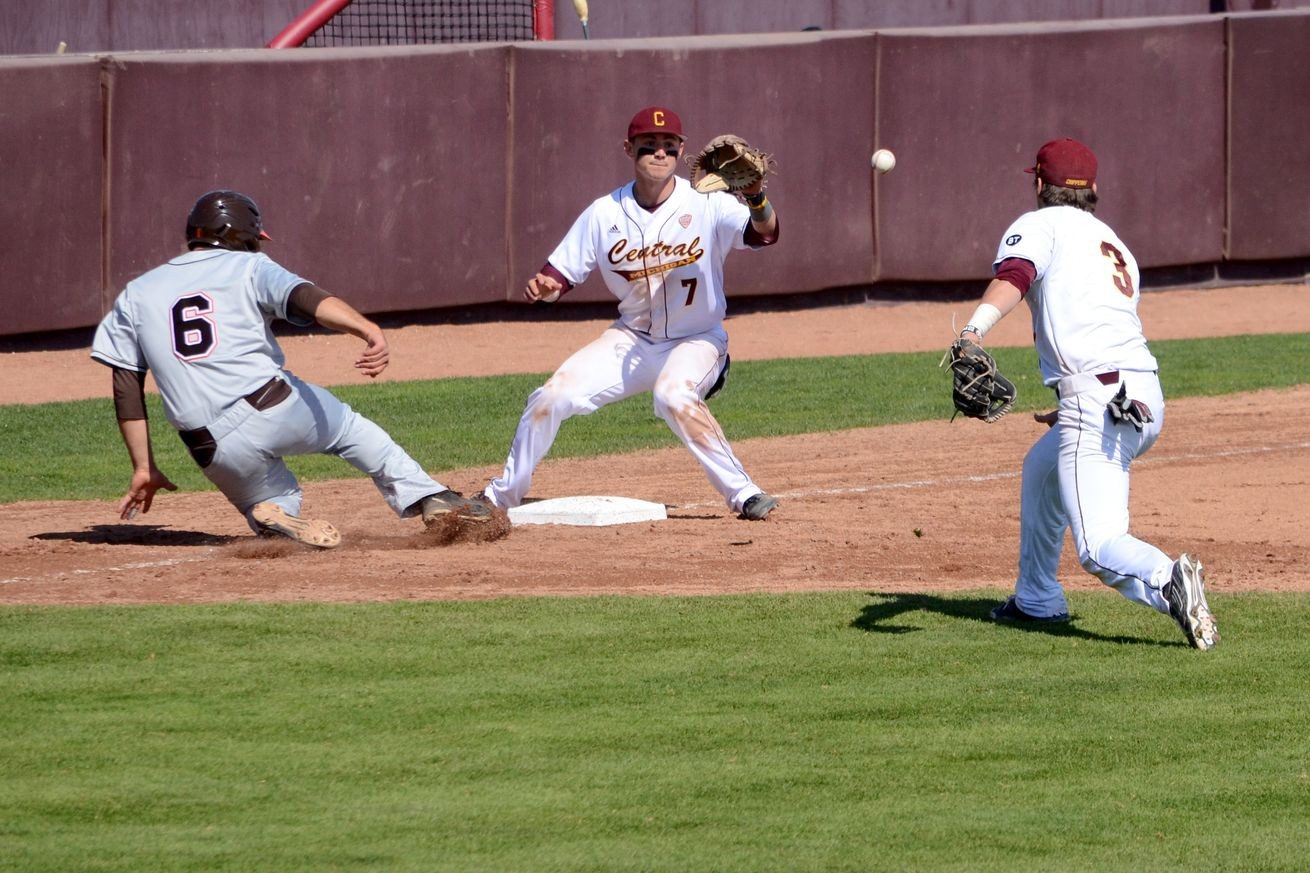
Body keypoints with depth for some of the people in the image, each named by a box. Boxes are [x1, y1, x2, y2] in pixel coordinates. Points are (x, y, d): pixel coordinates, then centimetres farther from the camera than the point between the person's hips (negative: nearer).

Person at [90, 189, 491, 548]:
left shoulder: (136, 295, 16)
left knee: (269, 500, 24)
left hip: (215, 453, 2)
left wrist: (143, 468, 17)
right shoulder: (248, 267, 7)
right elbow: (307, 298, -13)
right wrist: (368, 330, -31)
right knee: (348, 427, 28)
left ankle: (277, 517, -12)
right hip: (276, 410, -2)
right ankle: (428, 498, 14)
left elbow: (127, 389, 12)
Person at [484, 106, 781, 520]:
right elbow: (560, 276, -2)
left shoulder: (705, 204, -15)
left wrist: (756, 199, -52)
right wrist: (543, 287, -26)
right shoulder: (604, 214, -5)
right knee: (552, 396, -9)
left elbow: (764, 234, -30)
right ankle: (502, 496, 9)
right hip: (633, 338, 4)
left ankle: (744, 493, -25)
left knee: (674, 394, -35)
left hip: (696, 339, -4)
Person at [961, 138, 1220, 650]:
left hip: (1095, 394, -8)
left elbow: (1013, 276, -16)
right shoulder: (1115, 247, 28)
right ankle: (1036, 599, 45)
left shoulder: (1040, 225, 6)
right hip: (1145, 397, 8)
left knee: (1099, 547, -17)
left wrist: (975, 329, -34)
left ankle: (1167, 582, -45)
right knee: (1041, 469, 35)